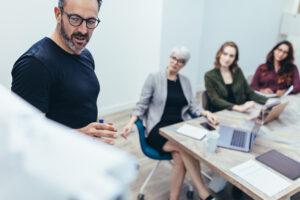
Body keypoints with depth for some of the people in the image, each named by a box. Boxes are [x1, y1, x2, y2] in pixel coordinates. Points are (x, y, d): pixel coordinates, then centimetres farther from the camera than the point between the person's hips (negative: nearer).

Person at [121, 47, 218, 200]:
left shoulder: (185, 81, 14)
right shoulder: (154, 78, 0)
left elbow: (192, 106, 12)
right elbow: (142, 105, -1)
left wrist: (205, 113, -8)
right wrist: (131, 122, -16)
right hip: (158, 129, -4)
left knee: (180, 157, -27)